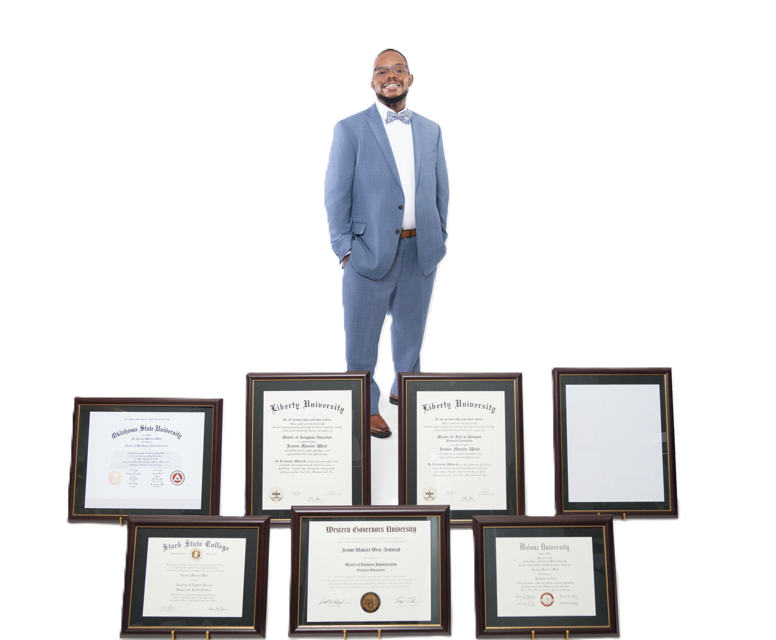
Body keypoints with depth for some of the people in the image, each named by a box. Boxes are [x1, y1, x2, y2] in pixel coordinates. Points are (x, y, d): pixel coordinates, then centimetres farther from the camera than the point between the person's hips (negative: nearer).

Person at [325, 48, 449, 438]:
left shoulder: (431, 130, 10)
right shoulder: (350, 129, -2)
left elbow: (440, 190, 14)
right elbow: (336, 195, -4)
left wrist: (439, 238, 8)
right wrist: (344, 249, -9)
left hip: (422, 252, 4)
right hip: (371, 251, -4)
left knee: (411, 327, 18)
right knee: (361, 333, 4)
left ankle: (404, 388, 39)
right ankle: (366, 406, 21)